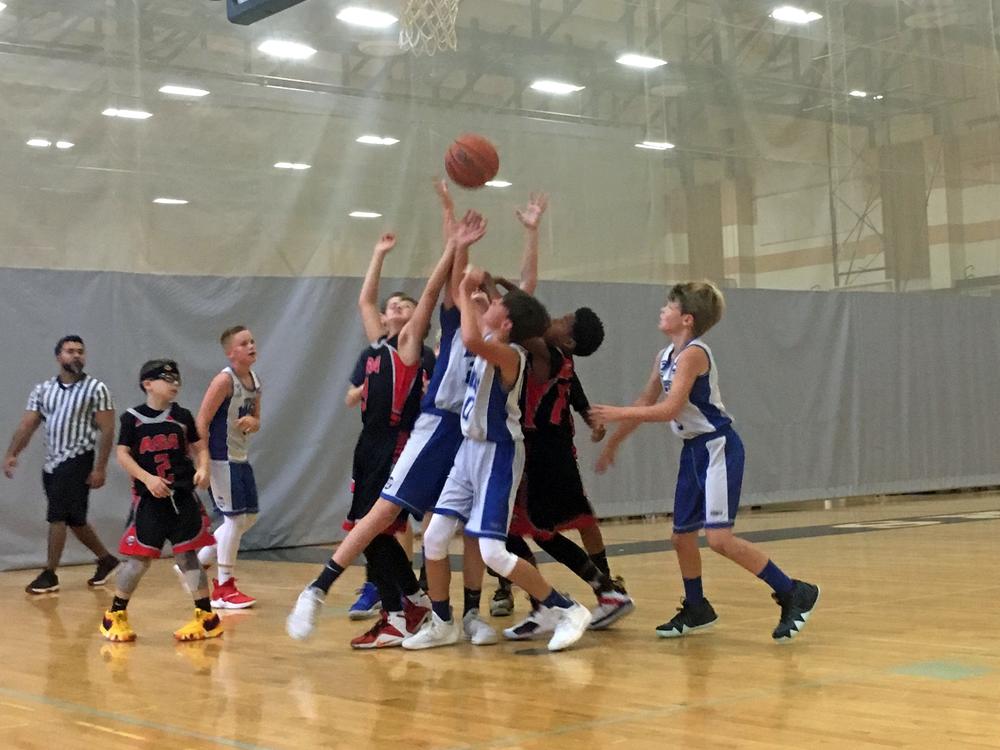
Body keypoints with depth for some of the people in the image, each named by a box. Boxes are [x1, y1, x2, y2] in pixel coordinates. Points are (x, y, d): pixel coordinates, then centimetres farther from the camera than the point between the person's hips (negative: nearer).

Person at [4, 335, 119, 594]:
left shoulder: (96, 389, -6)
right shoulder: (42, 390, 9)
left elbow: (106, 430, -9)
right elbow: (27, 425, 6)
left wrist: (100, 468, -14)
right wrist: (11, 454, -8)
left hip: (78, 461, -6)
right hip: (52, 463, 6)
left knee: (57, 516, -10)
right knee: (74, 519, 14)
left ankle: (49, 574, -2)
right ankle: (106, 560, 30)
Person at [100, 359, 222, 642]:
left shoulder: (182, 416, 6)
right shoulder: (132, 418, -1)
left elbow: (199, 447, 9)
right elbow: (122, 455, -4)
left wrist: (203, 469, -11)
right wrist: (148, 478, -17)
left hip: (183, 496, 2)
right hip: (148, 499, -2)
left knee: (187, 555, 3)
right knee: (139, 558, -1)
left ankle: (207, 617, 10)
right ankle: (115, 616, 17)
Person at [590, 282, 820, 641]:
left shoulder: (693, 354, -18)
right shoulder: (664, 358, 9)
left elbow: (669, 409, -24)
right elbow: (645, 402, 19)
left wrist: (617, 413, -18)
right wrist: (612, 443, 23)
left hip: (717, 446, -9)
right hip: (693, 449, 9)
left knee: (719, 537, -16)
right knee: (682, 535, 12)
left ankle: (794, 594, -7)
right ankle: (696, 609, 29)